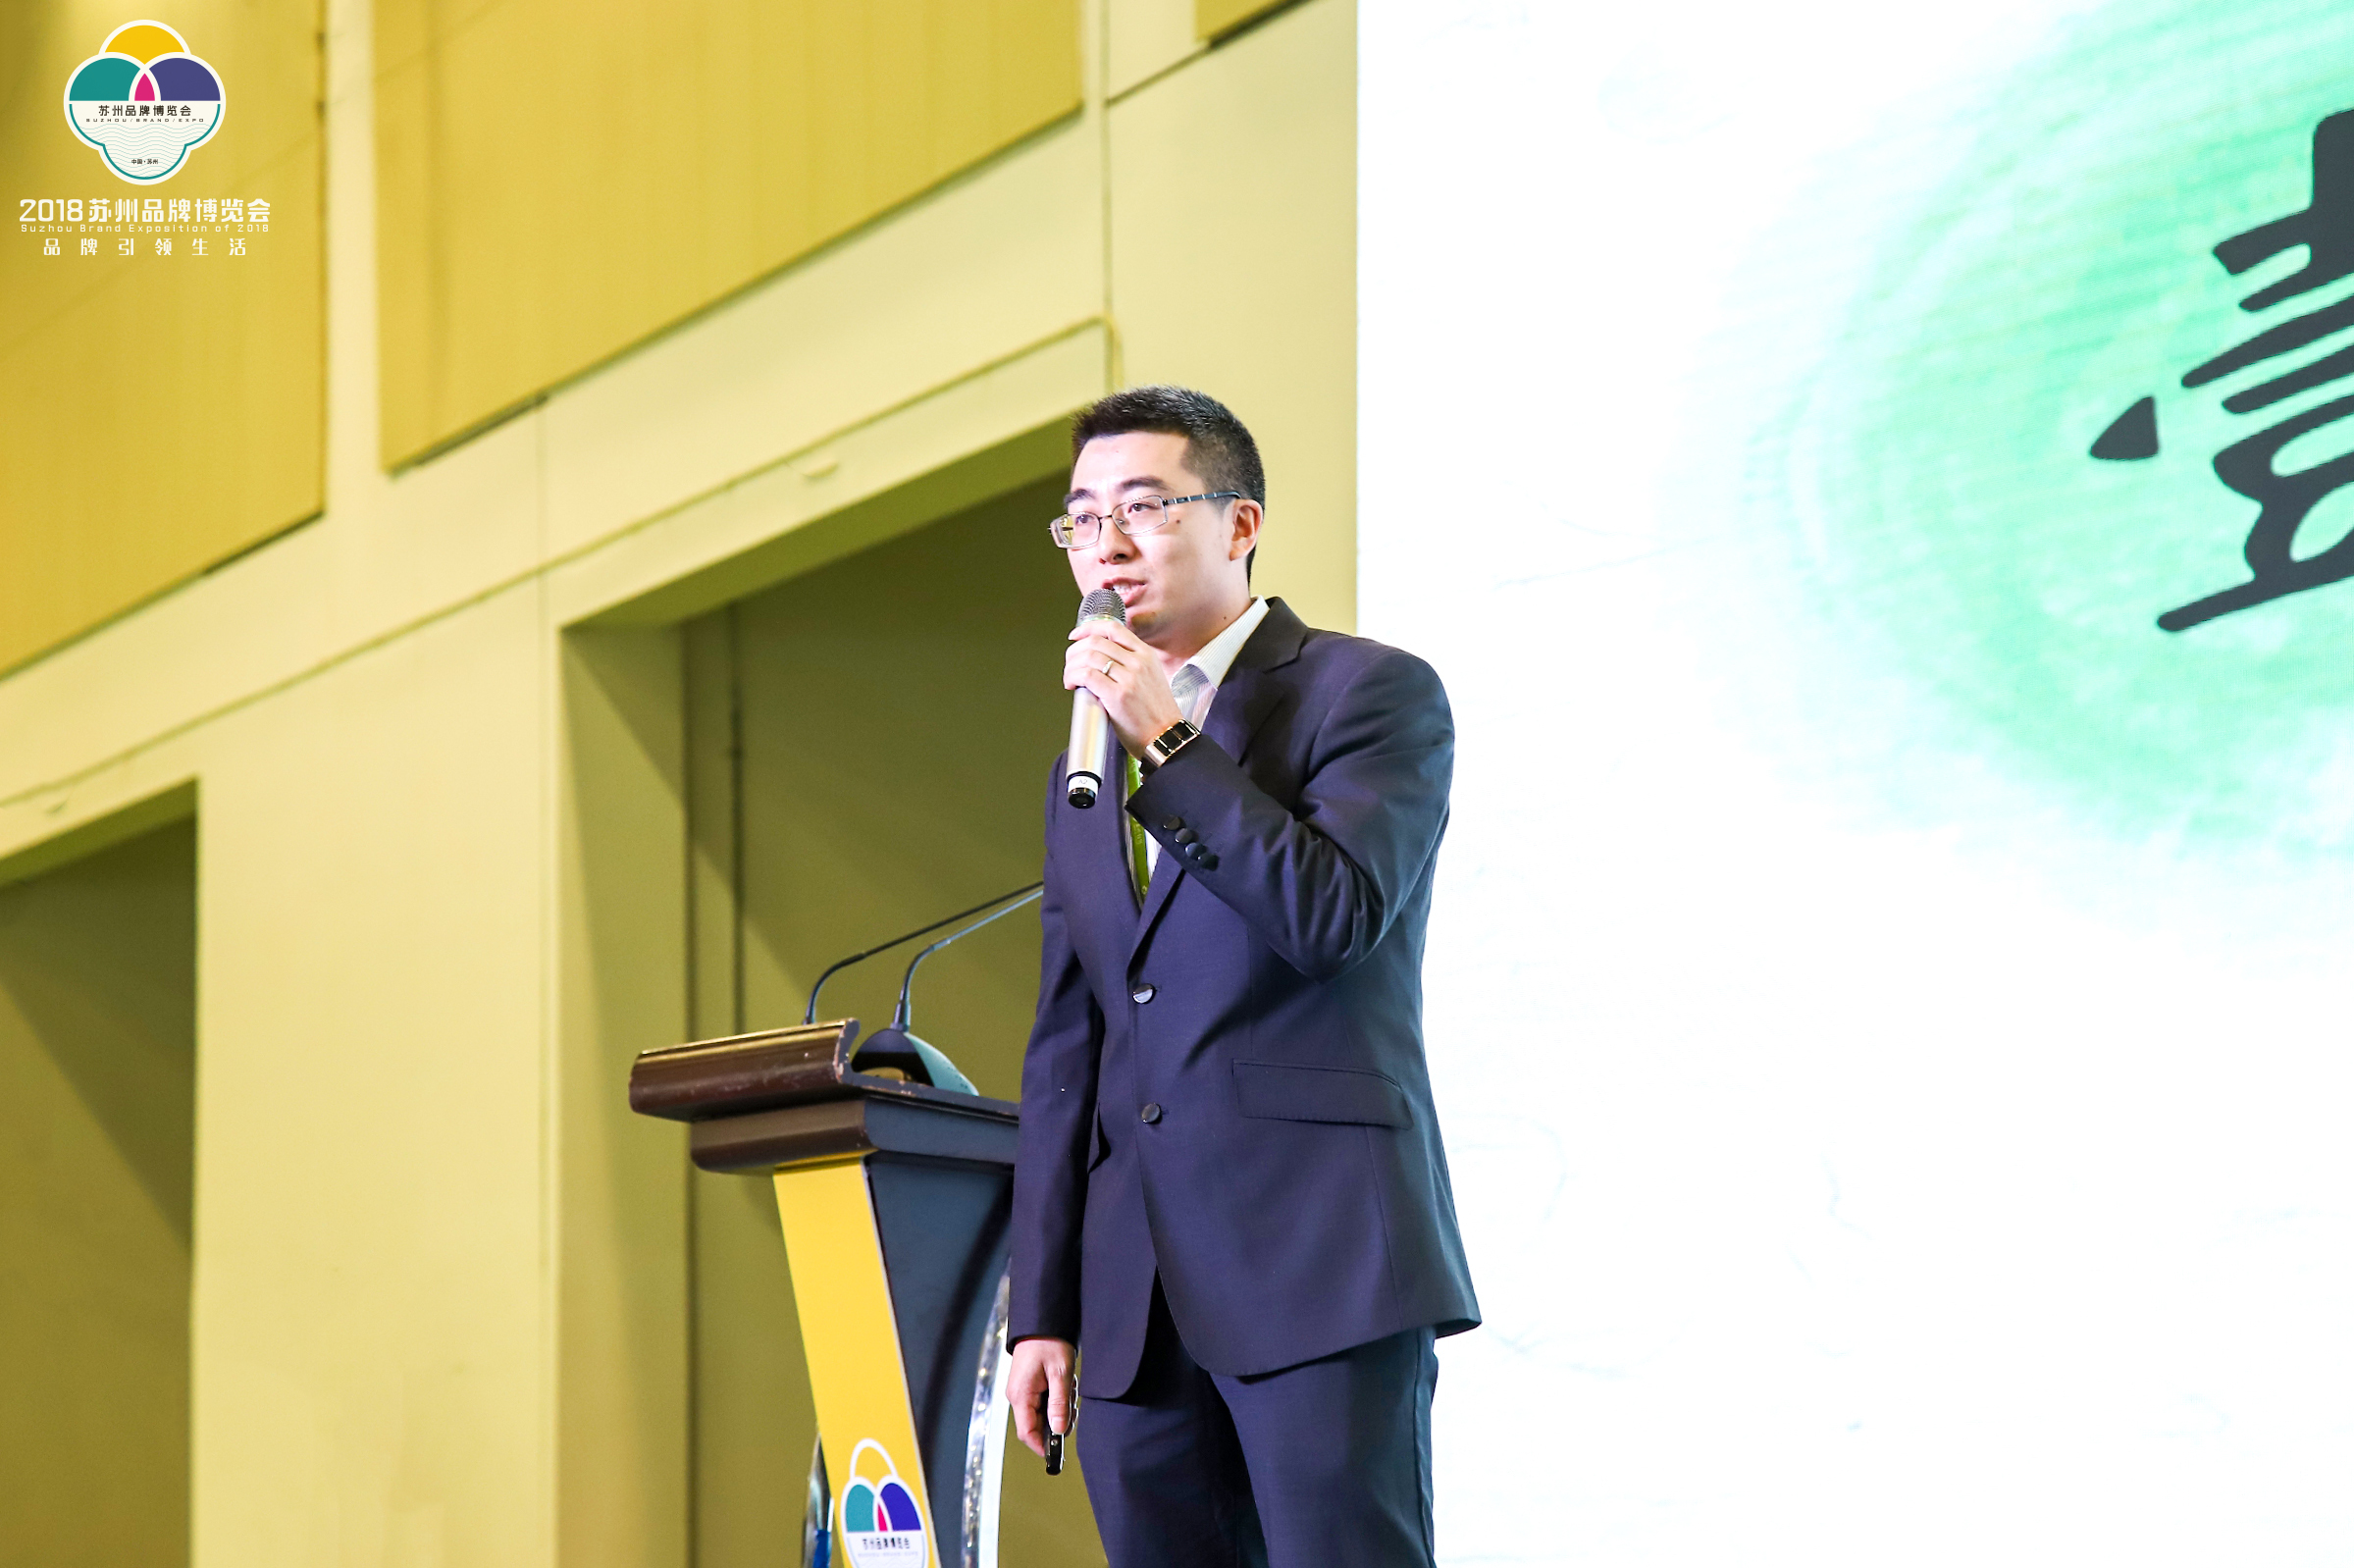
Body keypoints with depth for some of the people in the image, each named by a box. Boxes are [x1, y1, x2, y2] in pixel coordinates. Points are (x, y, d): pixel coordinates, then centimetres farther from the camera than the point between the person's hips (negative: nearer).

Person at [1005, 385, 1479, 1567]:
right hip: (1134, 1300, 6)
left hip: (1318, 1270, -6)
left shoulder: (1371, 692, 3)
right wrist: (1042, 1311, 14)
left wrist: (1167, 744, -11)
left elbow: (1339, 914, -13)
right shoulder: (1084, 773, 22)